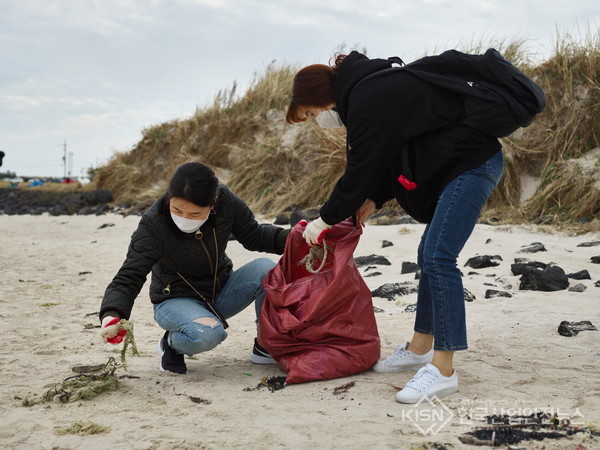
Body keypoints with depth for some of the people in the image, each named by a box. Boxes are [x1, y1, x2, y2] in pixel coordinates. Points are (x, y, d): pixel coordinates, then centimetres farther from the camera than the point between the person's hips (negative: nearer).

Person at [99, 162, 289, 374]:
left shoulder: (226, 201, -16)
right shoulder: (153, 225, -25)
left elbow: (254, 235, -1)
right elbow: (129, 277, -24)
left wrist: (290, 238, -19)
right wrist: (112, 314, -42)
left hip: (221, 290, 4)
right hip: (176, 299, -4)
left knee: (266, 269, -25)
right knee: (205, 334, -39)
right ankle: (171, 344, -1)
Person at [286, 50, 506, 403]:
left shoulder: (366, 100, -18)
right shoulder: (373, 88, 13)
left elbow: (361, 171, -15)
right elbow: (394, 153, 18)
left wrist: (325, 220, -3)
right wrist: (374, 200, 7)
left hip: (472, 164, -11)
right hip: (458, 165, 11)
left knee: (438, 258, -16)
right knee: (431, 255, 15)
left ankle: (443, 371, -13)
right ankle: (420, 348, 26)